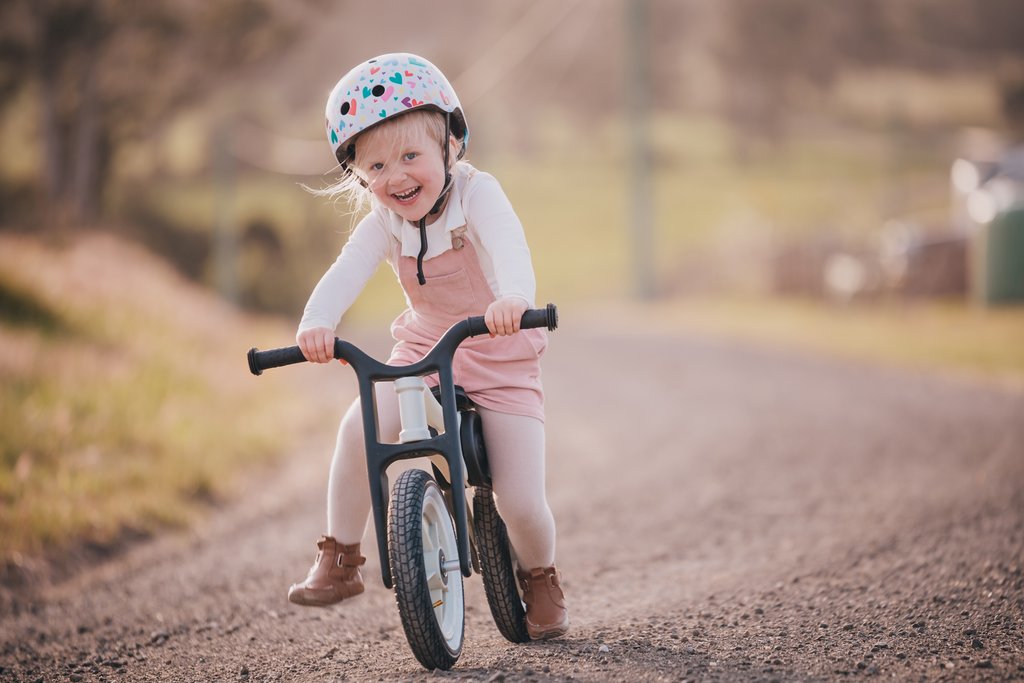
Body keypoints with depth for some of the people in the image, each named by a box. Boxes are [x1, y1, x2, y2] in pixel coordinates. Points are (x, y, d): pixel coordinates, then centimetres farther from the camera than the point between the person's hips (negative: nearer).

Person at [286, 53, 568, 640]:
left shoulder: (477, 194, -21)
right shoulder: (384, 222, -9)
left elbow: (510, 250, -40)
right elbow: (346, 273, -27)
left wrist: (513, 299, -64)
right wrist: (317, 323, -49)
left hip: (501, 358, -3)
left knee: (522, 502, -11)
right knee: (359, 429, -24)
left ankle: (541, 579, 22)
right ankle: (338, 562, -7)